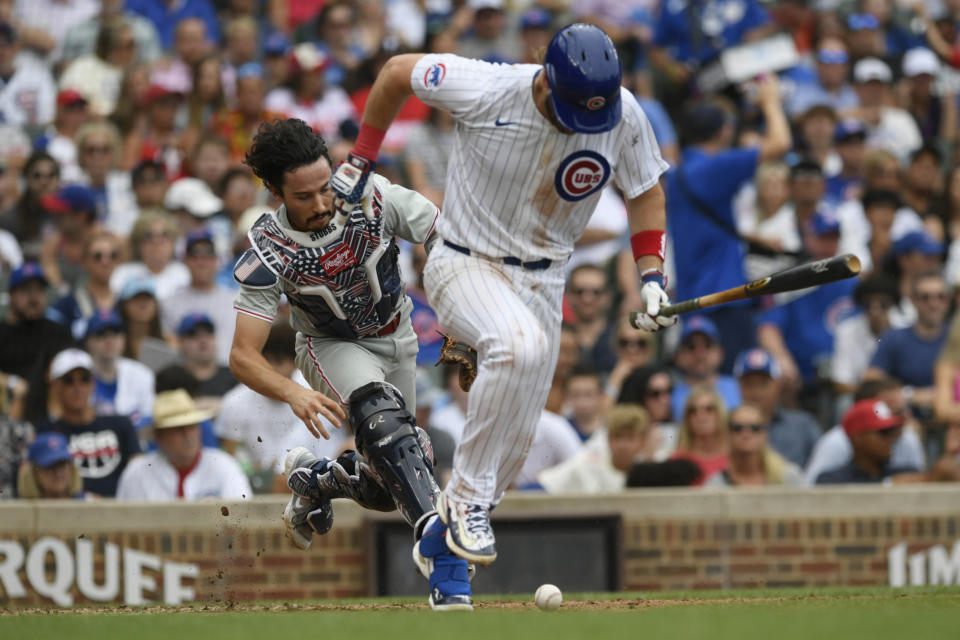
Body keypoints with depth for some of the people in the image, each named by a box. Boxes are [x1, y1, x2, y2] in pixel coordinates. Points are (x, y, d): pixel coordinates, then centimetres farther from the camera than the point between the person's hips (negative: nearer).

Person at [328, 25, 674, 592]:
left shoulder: (625, 116, -15)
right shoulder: (486, 89, -25)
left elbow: (646, 190, 4)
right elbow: (399, 70, -8)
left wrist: (652, 276, -7)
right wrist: (359, 161, -2)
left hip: (541, 280, 5)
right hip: (465, 265, -5)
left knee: (516, 438, 3)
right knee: (519, 345, -35)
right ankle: (467, 499, -23)